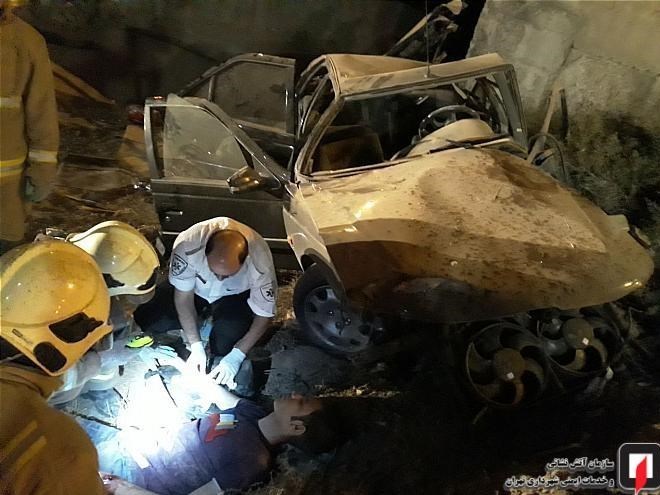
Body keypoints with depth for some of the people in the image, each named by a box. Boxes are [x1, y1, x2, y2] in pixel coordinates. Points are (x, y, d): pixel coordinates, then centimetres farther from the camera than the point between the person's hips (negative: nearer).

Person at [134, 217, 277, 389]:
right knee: (146, 319, -15)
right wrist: (196, 346, -23)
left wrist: (237, 356, -26)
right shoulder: (187, 245, -36)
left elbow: (264, 316, -21)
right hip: (195, 287, 1)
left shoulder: (260, 264, -36)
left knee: (224, 346, -21)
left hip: (235, 295, -1)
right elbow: (183, 296, -20)